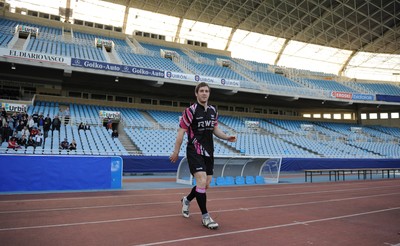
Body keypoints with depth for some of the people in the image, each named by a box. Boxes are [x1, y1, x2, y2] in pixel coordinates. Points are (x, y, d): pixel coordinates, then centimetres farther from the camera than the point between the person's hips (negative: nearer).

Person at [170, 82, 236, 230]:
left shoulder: (213, 111, 7)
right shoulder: (191, 111, -10)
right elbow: (181, 131, -8)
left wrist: (227, 138, 0)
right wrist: (176, 152, -8)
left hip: (208, 152, 7)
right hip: (195, 152, -6)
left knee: (206, 185, 11)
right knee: (202, 181, -16)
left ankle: (187, 200, 39)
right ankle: (205, 217, 0)